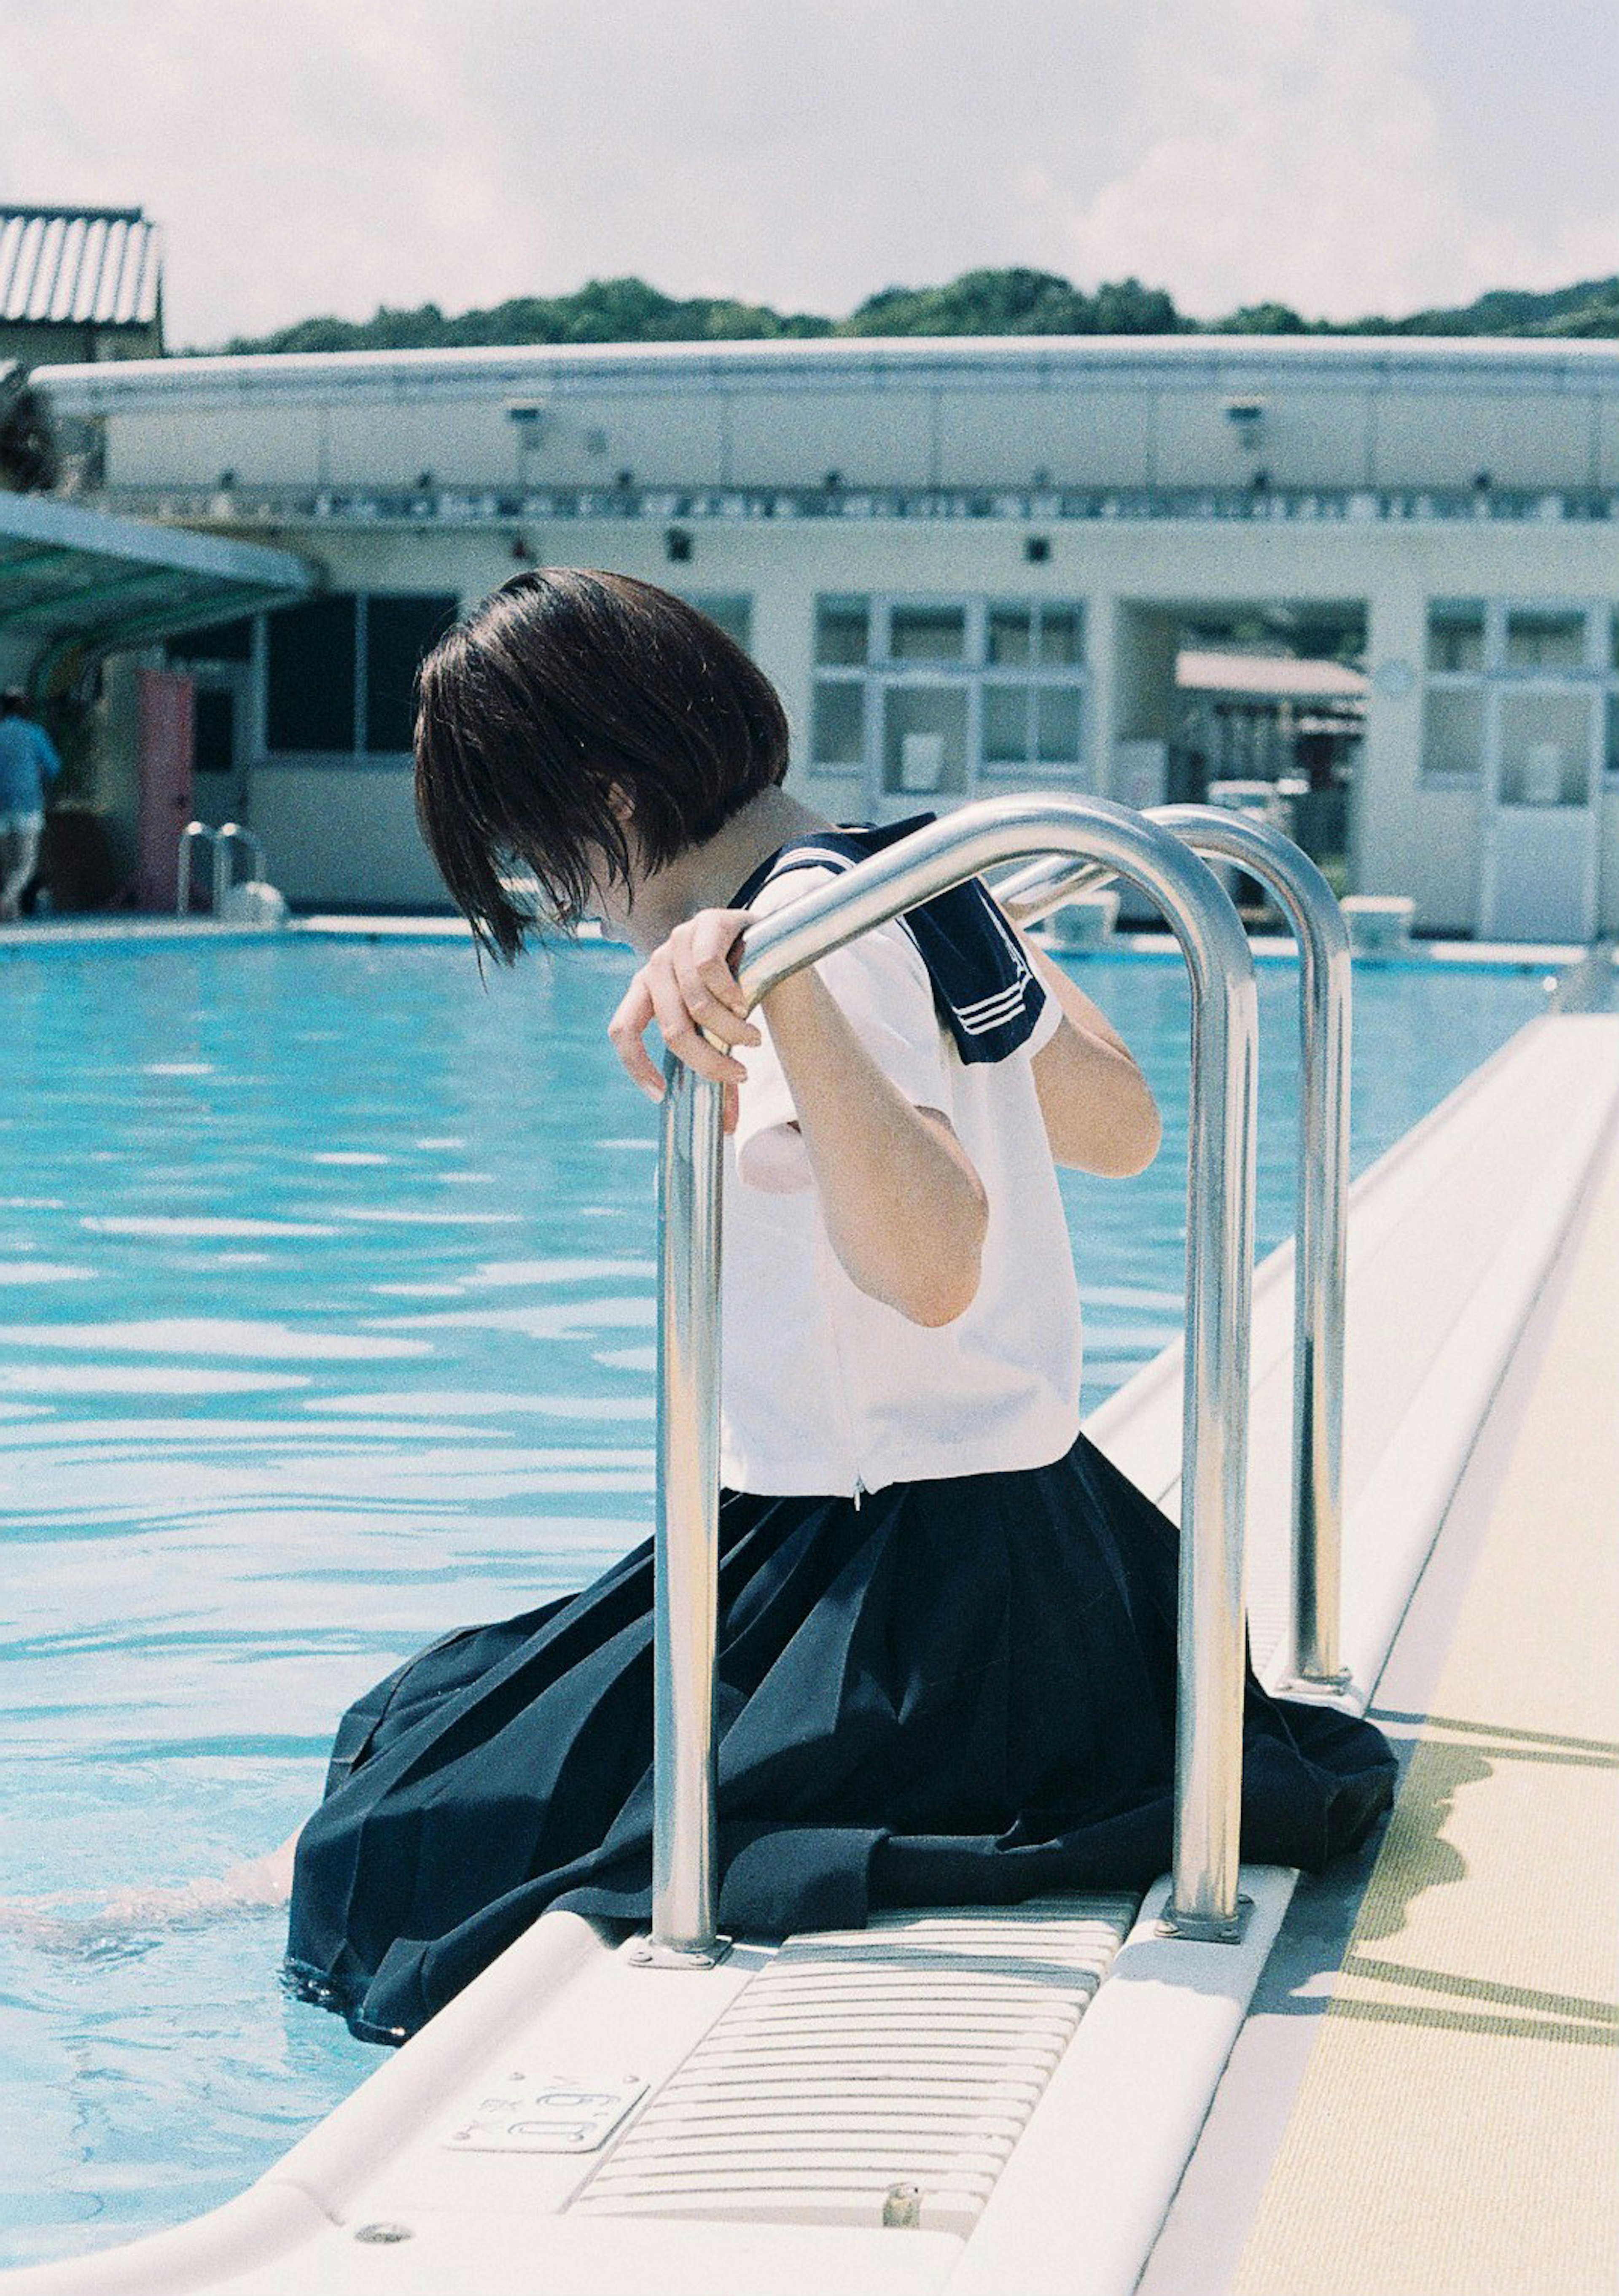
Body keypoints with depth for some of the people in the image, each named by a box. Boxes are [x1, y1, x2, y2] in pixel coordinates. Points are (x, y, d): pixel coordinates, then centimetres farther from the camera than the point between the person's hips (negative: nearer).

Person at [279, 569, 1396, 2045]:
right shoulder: (927, 874, 8)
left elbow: (933, 1267, -31)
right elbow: (1126, 1130, 21)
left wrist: (779, 985, -39)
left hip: (890, 1572, -9)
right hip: (1032, 1524, 9)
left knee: (423, 1842, -3)